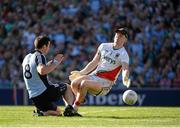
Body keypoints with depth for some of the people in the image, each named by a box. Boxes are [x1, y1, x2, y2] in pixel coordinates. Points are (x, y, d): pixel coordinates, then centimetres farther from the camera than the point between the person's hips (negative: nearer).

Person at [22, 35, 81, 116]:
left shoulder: (27, 57, 17)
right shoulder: (39, 56, -10)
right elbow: (42, 71, -30)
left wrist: (51, 63, 30)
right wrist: (55, 62, -19)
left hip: (33, 96, 8)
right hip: (44, 92, -8)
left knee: (57, 112, 26)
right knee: (67, 87, 16)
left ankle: (42, 112, -4)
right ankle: (69, 108, -9)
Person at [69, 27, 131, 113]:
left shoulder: (123, 54, -7)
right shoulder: (104, 46, 10)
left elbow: (125, 69, -24)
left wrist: (125, 79, -46)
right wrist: (81, 73, 14)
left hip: (105, 83, -6)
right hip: (94, 76, 6)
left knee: (84, 83, -31)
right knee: (74, 83, -20)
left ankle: (74, 108, -20)